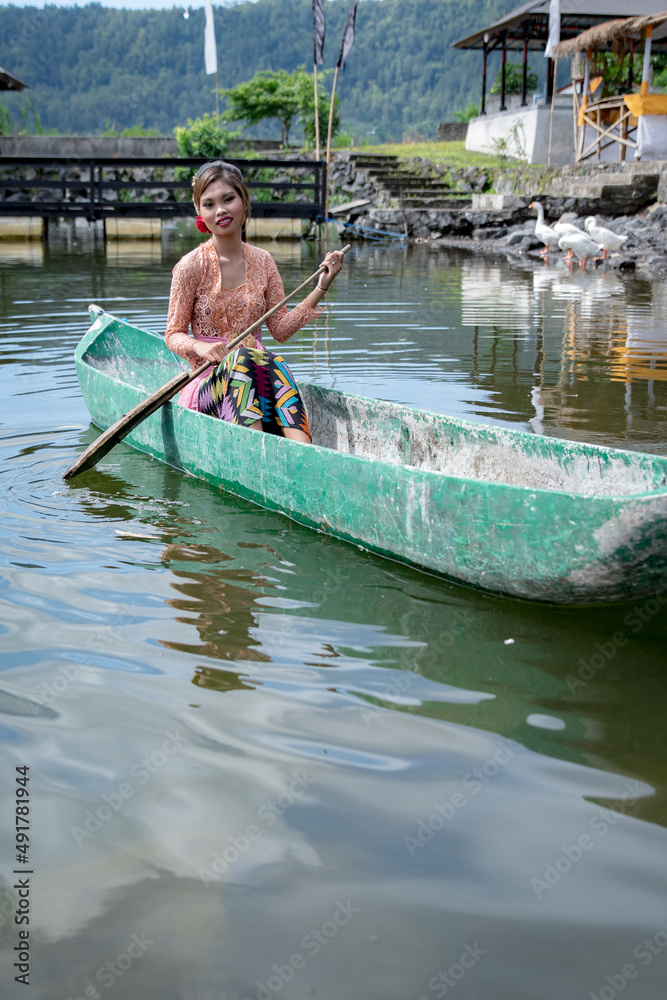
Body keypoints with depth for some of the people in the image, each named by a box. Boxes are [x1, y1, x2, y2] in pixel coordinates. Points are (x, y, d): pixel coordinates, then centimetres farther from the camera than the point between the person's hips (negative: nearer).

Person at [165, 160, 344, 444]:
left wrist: (321, 287, 2)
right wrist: (200, 347, -21)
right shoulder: (191, 266, -2)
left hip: (253, 381, 3)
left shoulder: (262, 261, 10)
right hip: (207, 383, -3)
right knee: (244, 357, -36)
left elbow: (281, 328, 10)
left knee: (274, 364, -33)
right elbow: (174, 335, 2)